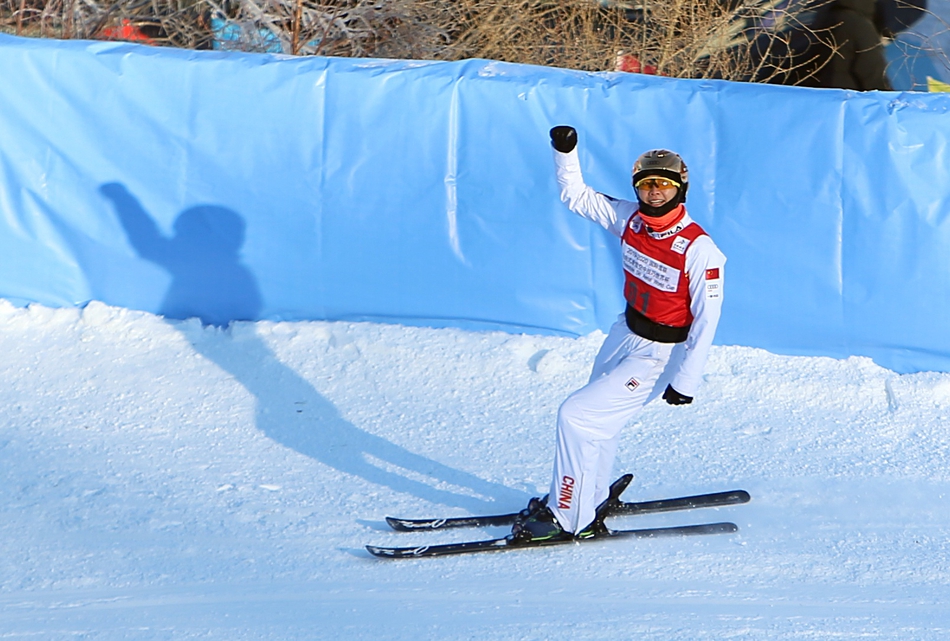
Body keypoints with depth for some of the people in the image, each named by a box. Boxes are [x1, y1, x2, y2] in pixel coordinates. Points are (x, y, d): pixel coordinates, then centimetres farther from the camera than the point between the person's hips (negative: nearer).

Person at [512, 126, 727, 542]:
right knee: (597, 420, 20)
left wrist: (686, 380, -21)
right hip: (623, 336, 7)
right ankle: (593, 500, 42)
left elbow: (706, 318, -20)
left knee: (577, 416, -12)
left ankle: (568, 519, -1)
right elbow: (576, 195, 6)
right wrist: (565, 151, -11)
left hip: (659, 356, -7)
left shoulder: (699, 250, -23)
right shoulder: (629, 218, -6)